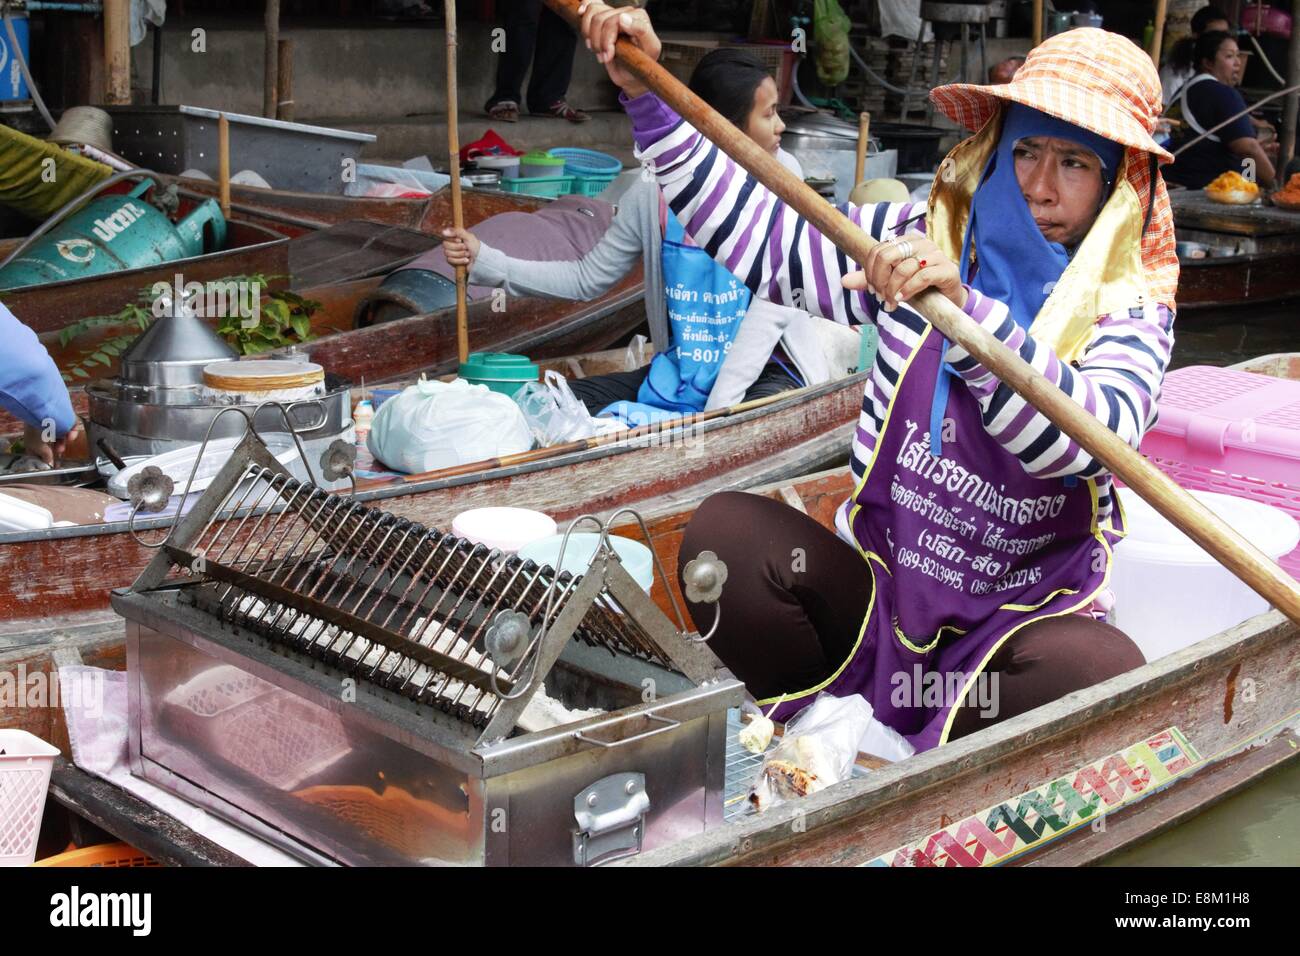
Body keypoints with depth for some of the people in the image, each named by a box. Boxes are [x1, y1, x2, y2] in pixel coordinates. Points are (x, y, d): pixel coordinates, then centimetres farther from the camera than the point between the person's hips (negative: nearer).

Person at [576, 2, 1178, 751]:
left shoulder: (1132, 308, -6)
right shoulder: (921, 245, 3)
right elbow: (760, 234, 4)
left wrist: (962, 308, -42)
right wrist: (647, 96, -2)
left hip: (1021, 620, -2)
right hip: (876, 586, 2)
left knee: (1102, 676, -35)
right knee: (726, 529, -22)